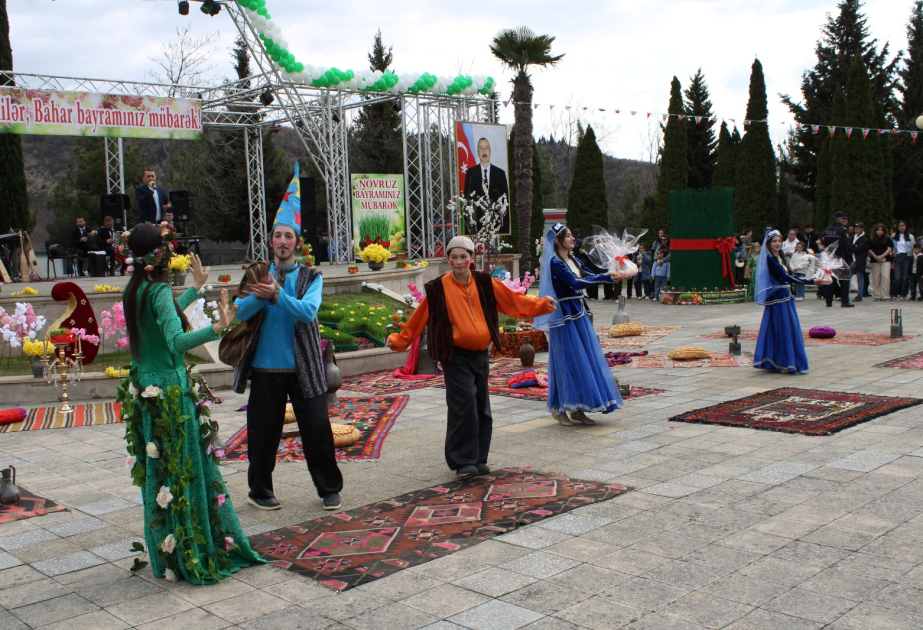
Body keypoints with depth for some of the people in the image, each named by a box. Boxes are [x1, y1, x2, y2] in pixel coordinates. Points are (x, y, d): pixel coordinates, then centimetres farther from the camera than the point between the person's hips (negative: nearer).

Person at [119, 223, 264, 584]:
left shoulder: (133, 291, 7)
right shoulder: (159, 291, -18)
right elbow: (177, 341, -33)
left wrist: (195, 289, 38)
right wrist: (217, 328, -48)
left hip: (143, 389, 9)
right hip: (170, 391, -9)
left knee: (157, 474, 15)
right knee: (186, 472, 0)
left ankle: (166, 556, 25)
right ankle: (194, 557, 9)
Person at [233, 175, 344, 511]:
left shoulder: (311, 277, 4)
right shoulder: (258, 275, 8)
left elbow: (308, 311, -15)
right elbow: (241, 312, -7)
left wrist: (276, 295, -27)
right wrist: (259, 295, -25)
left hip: (303, 369, -1)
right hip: (265, 369, 1)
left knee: (317, 430, 3)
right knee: (263, 434, 8)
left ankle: (329, 489, 19)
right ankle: (260, 491, 26)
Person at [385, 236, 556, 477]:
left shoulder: (485, 283, 3)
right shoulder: (438, 288, -4)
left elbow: (514, 300, 8)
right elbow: (419, 318, 1)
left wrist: (542, 304, 2)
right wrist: (399, 340, -3)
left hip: (480, 354, 4)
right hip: (456, 355, -4)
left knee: (481, 407, 8)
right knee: (464, 404, -14)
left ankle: (478, 459, 20)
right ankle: (463, 461, -4)